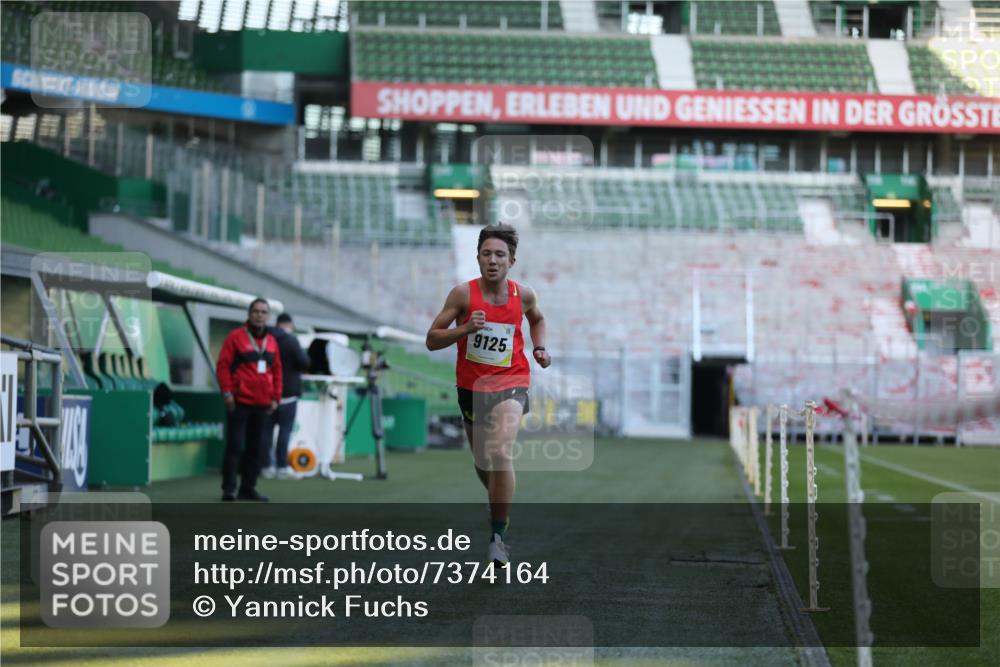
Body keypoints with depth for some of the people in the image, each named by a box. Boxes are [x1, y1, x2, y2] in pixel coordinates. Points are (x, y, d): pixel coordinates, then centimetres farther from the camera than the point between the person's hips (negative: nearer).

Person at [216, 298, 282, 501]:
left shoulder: (271, 341, 13)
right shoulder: (236, 337, -3)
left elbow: (277, 370, 16)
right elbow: (223, 366, -6)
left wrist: (275, 397, 10)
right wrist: (227, 392, -12)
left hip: (262, 404, 5)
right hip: (239, 402, -5)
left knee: (255, 447, 9)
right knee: (235, 446, -6)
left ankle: (248, 488, 16)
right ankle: (229, 489, -4)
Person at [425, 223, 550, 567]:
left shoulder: (524, 294, -3)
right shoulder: (463, 293, -10)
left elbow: (537, 319, 22)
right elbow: (432, 340, -9)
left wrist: (539, 348, 5)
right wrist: (466, 328, -24)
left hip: (510, 383, -1)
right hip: (472, 385, 1)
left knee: (500, 452, -25)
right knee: (483, 464, 15)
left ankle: (498, 535, -18)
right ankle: (499, 503, 49)